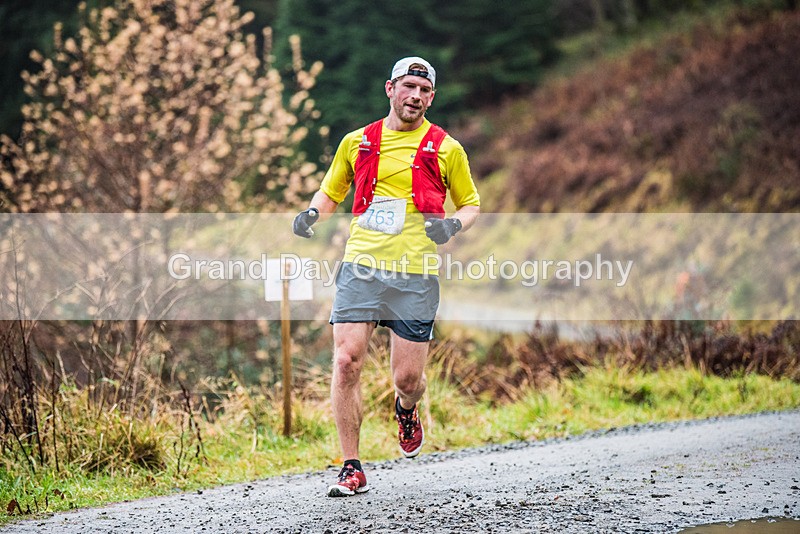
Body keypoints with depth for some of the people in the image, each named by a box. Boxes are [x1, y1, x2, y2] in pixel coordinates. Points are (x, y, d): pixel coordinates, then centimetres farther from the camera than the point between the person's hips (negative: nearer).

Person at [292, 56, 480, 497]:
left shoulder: (446, 149, 5)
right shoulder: (357, 142, 10)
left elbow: (471, 203, 15)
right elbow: (330, 192, 23)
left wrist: (454, 224, -7)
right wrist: (312, 214, 2)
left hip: (415, 276, -1)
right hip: (360, 268, 1)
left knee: (408, 378, -2)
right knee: (346, 361, -12)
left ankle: (406, 410, 38)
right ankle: (352, 469, -3)